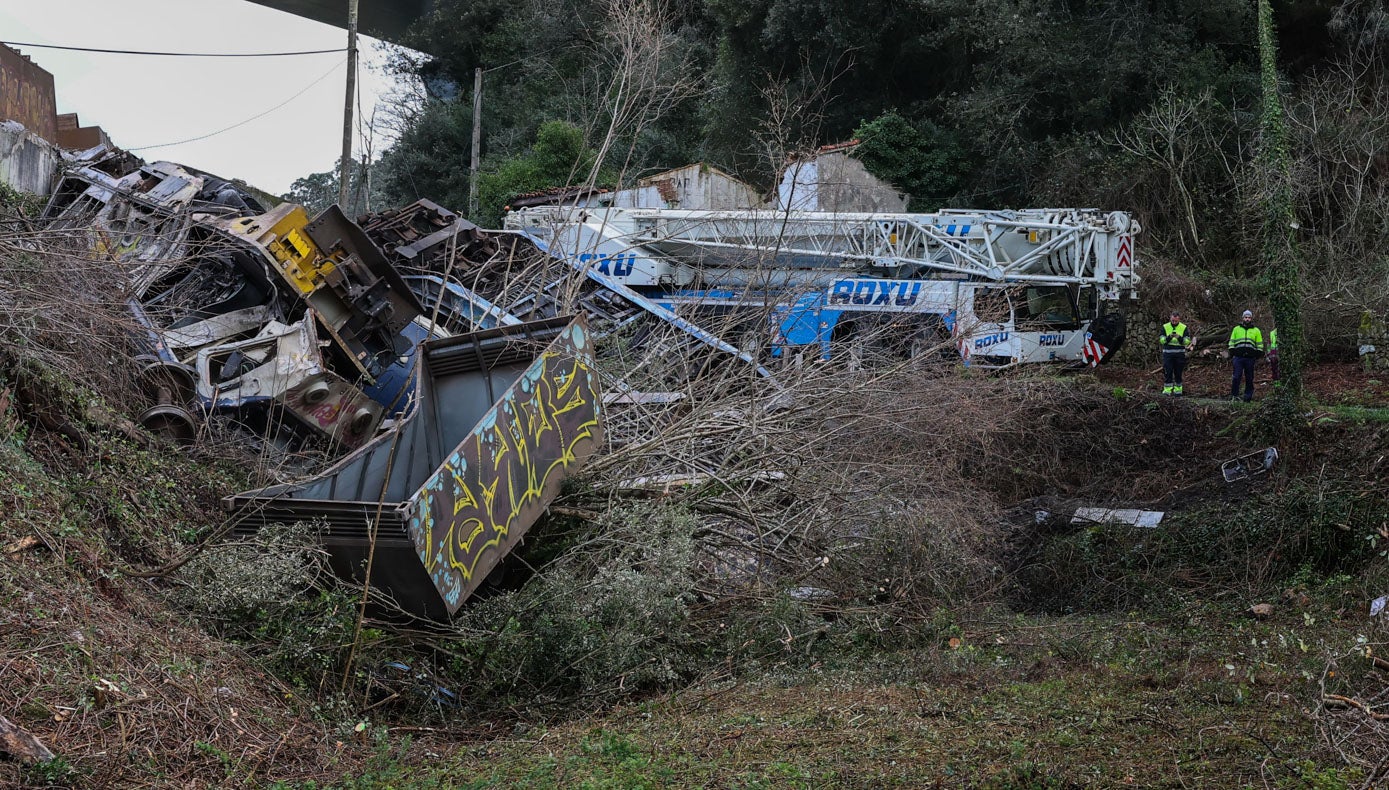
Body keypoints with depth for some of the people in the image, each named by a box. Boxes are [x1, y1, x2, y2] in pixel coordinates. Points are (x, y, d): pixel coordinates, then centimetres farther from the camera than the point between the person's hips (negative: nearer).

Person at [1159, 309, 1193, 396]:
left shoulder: (1183, 328, 0)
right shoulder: (1165, 327, 1)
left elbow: (1187, 342, -7)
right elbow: (1162, 340, -6)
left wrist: (1179, 337, -26)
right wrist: (1169, 337, -24)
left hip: (1179, 354, 1)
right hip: (1168, 353, -1)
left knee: (1178, 373, 6)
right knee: (1168, 373, -6)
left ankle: (1178, 390, 15)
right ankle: (1167, 390, -5)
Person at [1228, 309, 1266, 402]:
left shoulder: (1256, 331, 12)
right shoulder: (1236, 329, 14)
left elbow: (1259, 345, 12)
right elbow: (1232, 343, 15)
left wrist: (1258, 356, 3)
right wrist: (1231, 355, 5)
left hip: (1250, 358, 0)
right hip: (1238, 357, 0)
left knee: (1249, 378, 3)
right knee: (1236, 377, -8)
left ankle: (1248, 396, 9)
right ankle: (1234, 395, -3)